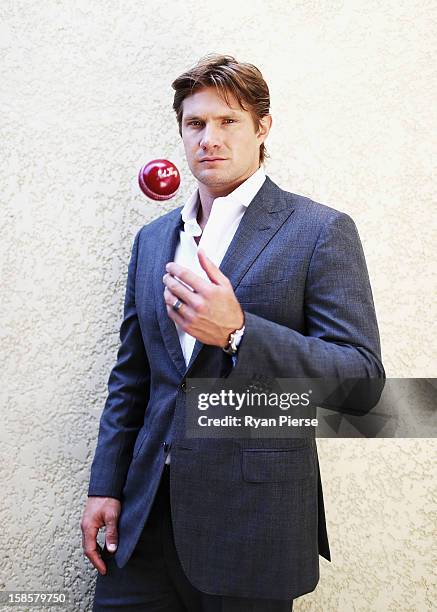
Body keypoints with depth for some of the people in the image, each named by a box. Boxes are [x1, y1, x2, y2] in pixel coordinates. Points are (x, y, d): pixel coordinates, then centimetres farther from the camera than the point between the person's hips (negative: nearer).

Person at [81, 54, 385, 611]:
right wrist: (106, 485, 8)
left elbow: (362, 376, -13)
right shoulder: (152, 238, 11)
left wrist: (236, 331, -25)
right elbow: (131, 375, 14)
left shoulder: (321, 231, -6)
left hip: (253, 518, -4)